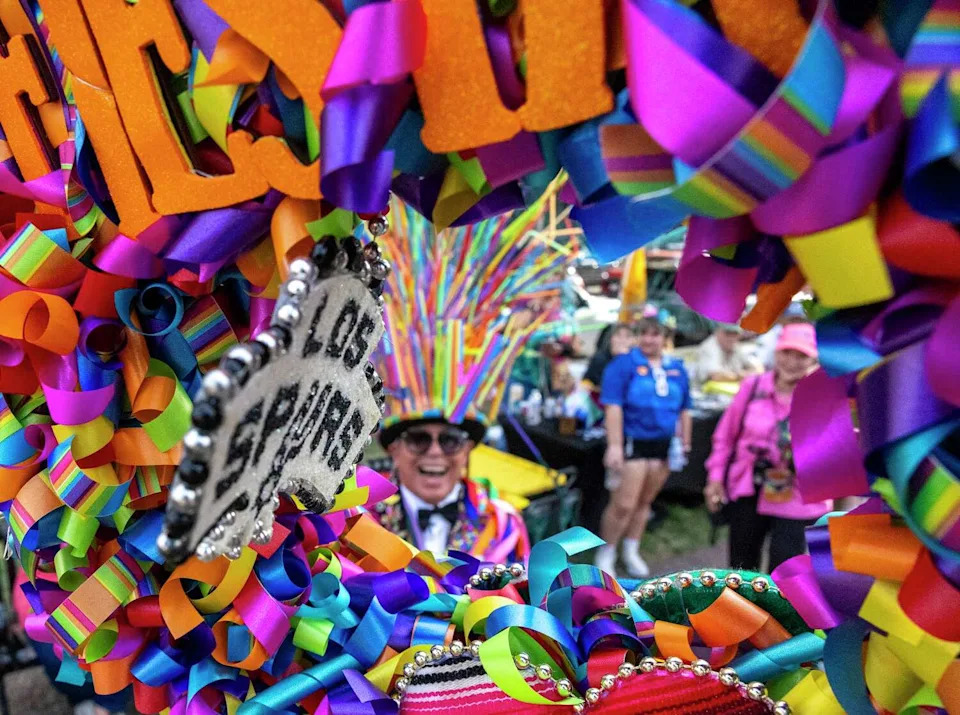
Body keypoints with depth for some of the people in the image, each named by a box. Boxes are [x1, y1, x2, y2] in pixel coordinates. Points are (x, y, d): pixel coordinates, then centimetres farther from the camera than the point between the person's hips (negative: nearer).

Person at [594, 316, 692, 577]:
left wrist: (685, 443, 15)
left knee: (645, 501, 14)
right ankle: (605, 554, 15)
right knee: (624, 505, -5)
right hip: (632, 442, -5)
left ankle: (631, 552, 32)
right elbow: (613, 407, -14)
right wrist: (614, 446, -20)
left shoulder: (677, 369, 8)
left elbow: (684, 410, 16)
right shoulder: (624, 364, -8)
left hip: (664, 445, 5)